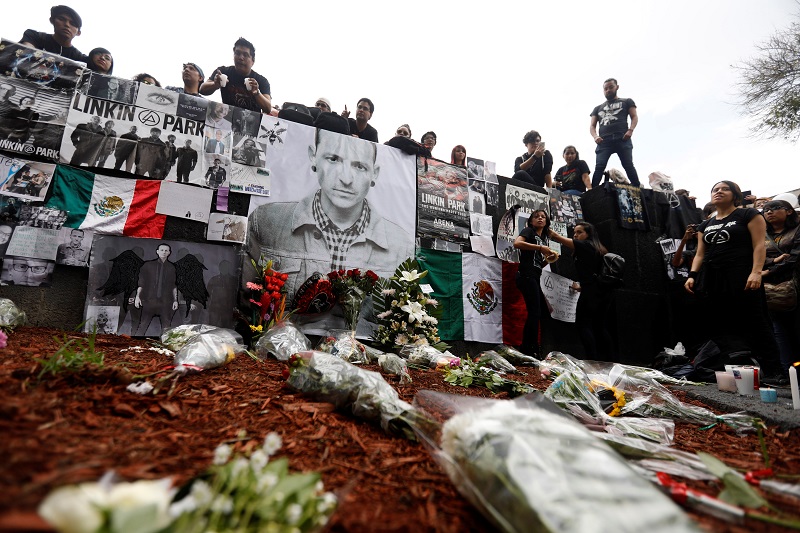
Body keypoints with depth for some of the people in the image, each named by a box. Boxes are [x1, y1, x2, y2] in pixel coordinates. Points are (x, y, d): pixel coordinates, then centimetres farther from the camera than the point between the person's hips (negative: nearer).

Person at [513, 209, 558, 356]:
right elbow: (517, 243, -21)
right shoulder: (528, 231, 1)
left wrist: (550, 258, 4)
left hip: (535, 278, 9)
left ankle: (526, 348, 14)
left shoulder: (545, 239, 23)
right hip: (526, 275, -9)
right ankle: (529, 349, -7)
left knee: (543, 312, 8)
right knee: (535, 312, -13)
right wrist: (540, 248, -19)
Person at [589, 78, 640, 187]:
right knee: (599, 167, -16)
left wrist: (630, 130, -9)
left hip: (622, 139, -2)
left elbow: (634, 117, 12)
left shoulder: (626, 102, 23)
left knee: (628, 166, -13)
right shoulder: (598, 108, 29)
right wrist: (595, 136, -3)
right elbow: (592, 126, 20)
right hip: (604, 141, 2)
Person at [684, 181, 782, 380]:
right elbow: (700, 254, 17)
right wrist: (692, 275, 2)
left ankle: (772, 372, 3)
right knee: (718, 328, 4)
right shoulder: (705, 225, 20)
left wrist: (756, 272, -17)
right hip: (711, 281, 5)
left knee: (755, 325, -4)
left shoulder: (748, 215, 5)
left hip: (741, 278, -5)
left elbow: (759, 245, -4)